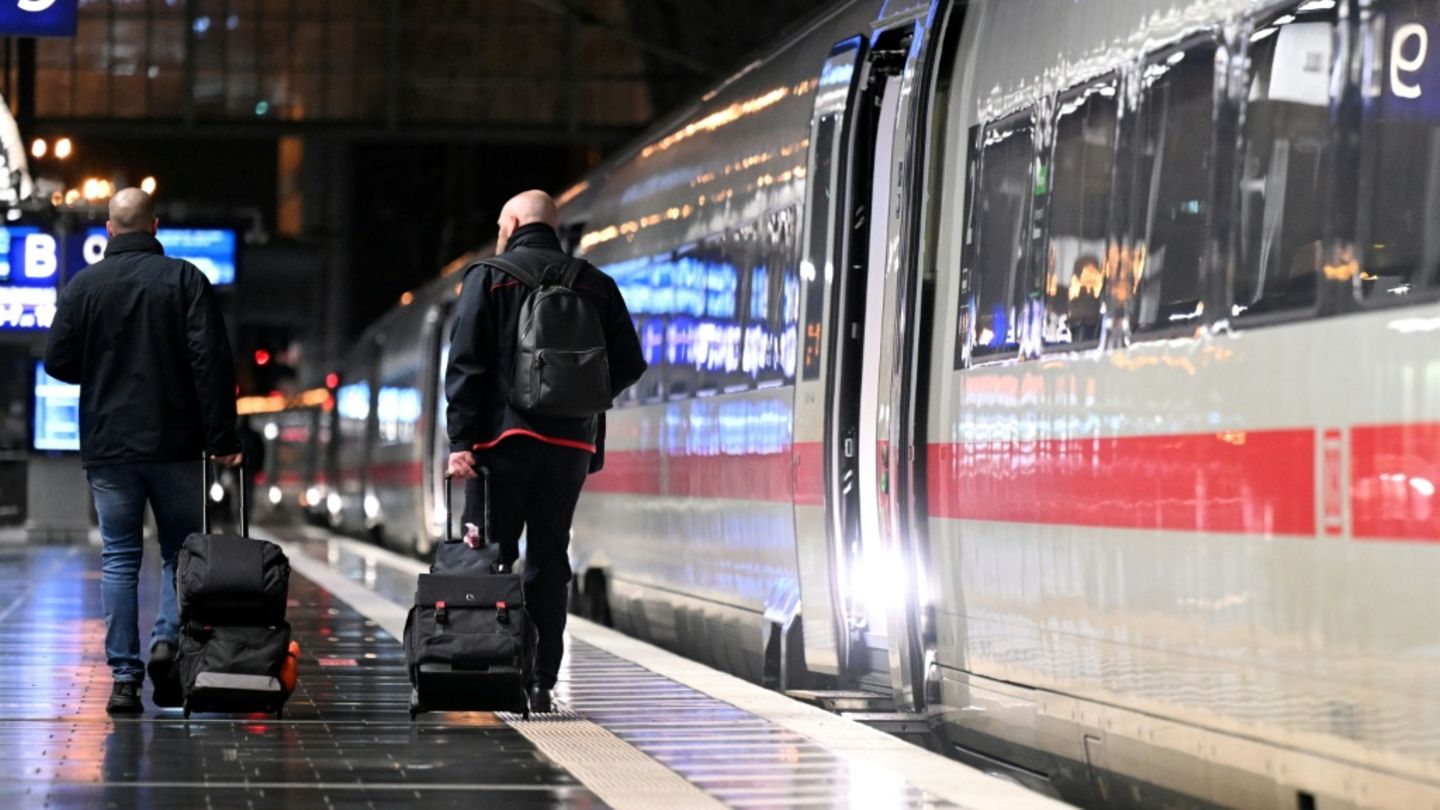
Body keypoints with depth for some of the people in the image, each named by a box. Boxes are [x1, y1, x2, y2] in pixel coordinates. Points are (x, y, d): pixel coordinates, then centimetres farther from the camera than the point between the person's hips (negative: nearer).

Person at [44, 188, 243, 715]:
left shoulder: (83, 286, 1)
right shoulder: (185, 280, -3)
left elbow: (58, 362, 1)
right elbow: (212, 362, -8)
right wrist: (222, 439, -6)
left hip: (107, 448, 1)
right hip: (175, 446, -1)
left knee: (119, 559, 4)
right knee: (181, 551, 12)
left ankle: (124, 678, 0)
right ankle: (168, 639, -9)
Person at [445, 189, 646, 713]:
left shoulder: (489, 276, 2)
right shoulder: (595, 285, 12)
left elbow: (466, 363, -6)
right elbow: (629, 365, 9)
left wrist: (461, 440, -9)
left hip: (505, 437, -3)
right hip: (572, 443, 3)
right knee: (549, 562, 8)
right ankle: (540, 683, 4)